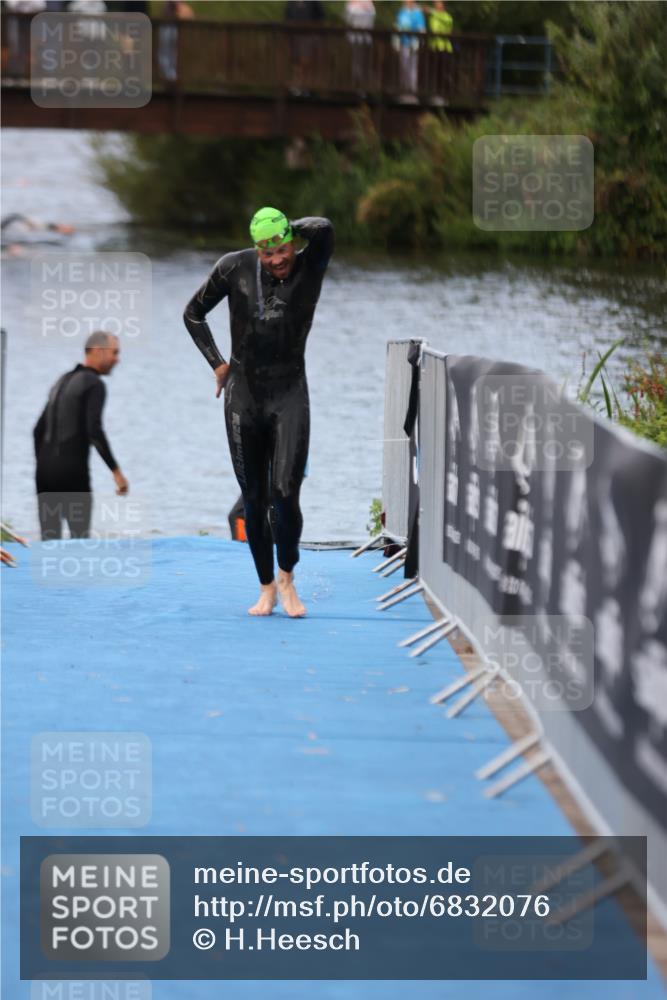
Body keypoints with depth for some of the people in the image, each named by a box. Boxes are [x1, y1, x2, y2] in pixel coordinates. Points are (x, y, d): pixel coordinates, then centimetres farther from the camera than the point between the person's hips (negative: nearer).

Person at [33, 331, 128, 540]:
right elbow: (94, 430, -19)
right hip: (72, 472, -8)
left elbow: (39, 430, 23)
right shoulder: (94, 384, -6)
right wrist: (116, 471, -17)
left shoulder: (63, 382, 21)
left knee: (49, 540, 6)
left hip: (46, 470, 8)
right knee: (80, 539, -2)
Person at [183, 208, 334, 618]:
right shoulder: (234, 268, -3)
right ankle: (267, 588, 18)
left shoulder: (310, 268, -7)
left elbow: (324, 228, -28)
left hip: (290, 396, -2)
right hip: (244, 395, 2)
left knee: (285, 494, -15)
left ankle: (287, 577, 7)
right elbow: (194, 313, 9)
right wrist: (216, 362, 4)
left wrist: (288, 230, -9)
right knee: (254, 501, 5)